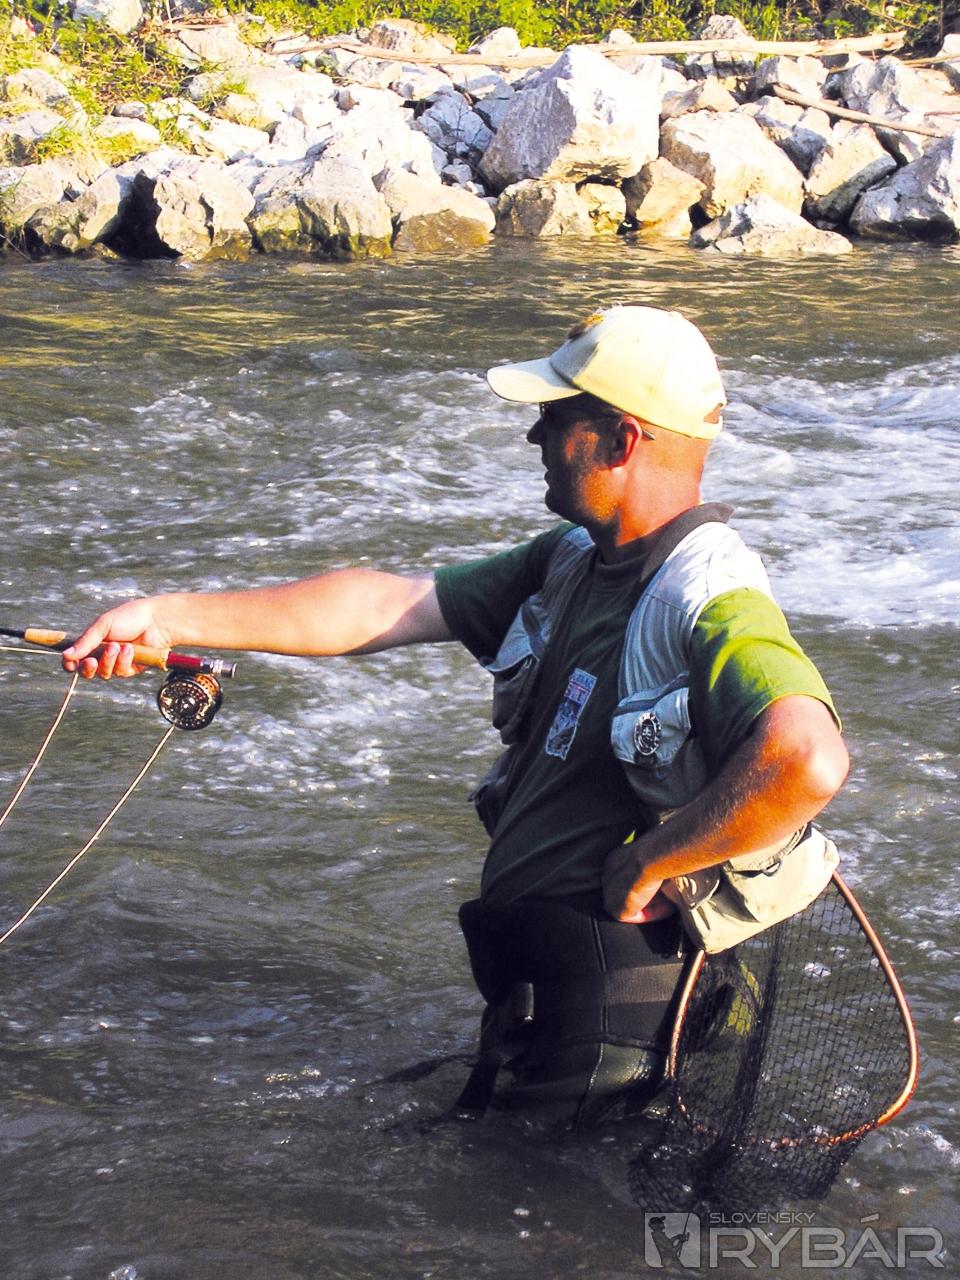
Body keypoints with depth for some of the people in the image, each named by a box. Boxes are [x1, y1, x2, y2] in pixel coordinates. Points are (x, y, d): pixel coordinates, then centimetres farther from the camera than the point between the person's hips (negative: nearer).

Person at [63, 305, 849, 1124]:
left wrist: (647, 865, -29)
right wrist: (170, 617, 1)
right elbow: (388, 606, 5)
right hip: (530, 976, 10)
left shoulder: (714, 604, -24)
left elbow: (809, 760, -42)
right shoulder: (575, 562, 6)